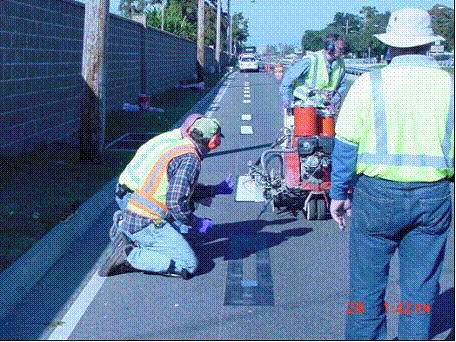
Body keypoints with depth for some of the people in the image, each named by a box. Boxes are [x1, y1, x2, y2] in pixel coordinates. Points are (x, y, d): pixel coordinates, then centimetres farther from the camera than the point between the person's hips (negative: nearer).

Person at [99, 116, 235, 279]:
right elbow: (175, 202, -24)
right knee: (189, 265, -9)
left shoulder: (180, 147, 15)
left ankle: (128, 236, 13)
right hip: (147, 224, -9)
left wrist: (217, 189, 34)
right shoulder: (190, 159, -16)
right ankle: (129, 256, -13)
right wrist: (197, 223, -9)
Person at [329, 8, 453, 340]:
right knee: (421, 288, 12)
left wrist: (339, 193, 5)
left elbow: (346, 147, -5)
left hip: (378, 194, -2)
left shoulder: (369, 84, -7)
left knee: (368, 285, 11)